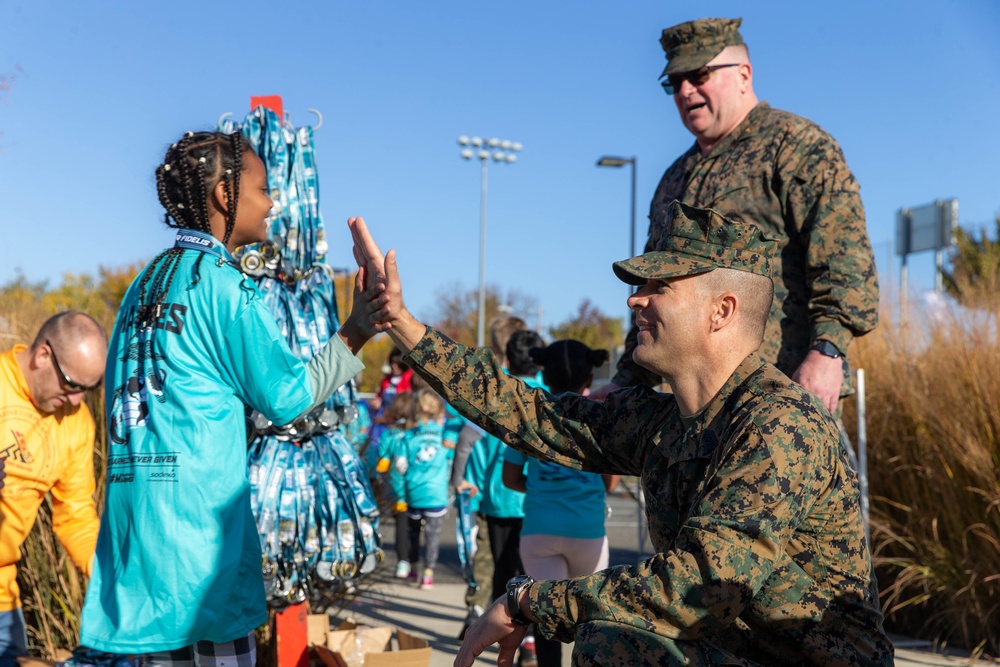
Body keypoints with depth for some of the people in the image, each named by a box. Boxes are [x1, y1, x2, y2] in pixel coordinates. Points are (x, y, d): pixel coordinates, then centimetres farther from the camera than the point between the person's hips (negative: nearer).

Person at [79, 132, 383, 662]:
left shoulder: (145, 282, 14)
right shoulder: (224, 284, -10)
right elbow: (286, 399, -8)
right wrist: (357, 329, -2)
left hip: (134, 497, 8)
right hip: (200, 507, -8)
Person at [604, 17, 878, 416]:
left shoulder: (795, 145, -1)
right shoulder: (675, 178, 23)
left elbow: (843, 254, -13)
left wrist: (826, 350, -25)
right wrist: (627, 381, 19)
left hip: (787, 387, -7)